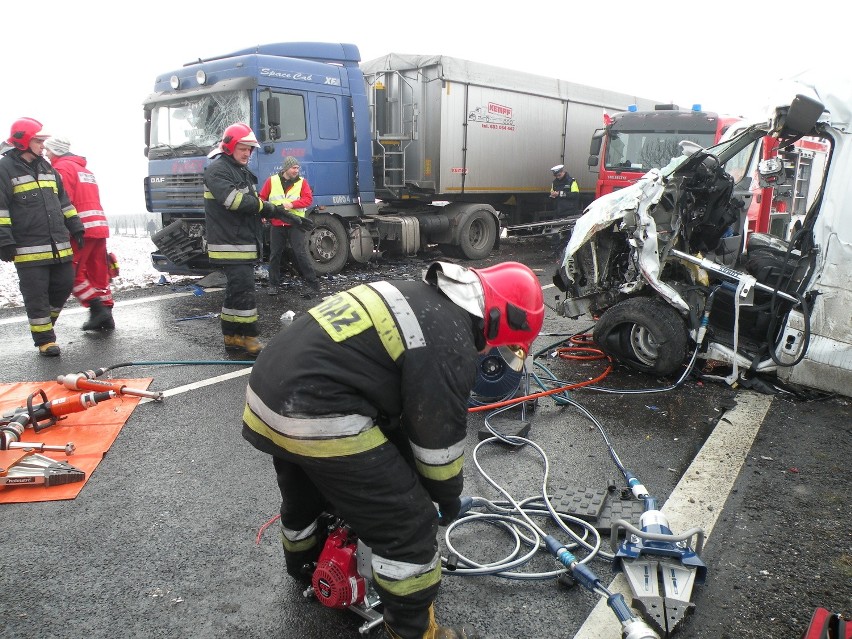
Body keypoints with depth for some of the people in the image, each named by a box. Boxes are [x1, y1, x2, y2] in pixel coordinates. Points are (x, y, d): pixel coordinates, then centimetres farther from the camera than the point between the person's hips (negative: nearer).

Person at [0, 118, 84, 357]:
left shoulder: (47, 168, 17)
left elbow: (63, 201, 24)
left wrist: (75, 228, 19)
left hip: (59, 246, 6)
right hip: (29, 249, -6)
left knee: (63, 286, 10)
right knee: (36, 296, -1)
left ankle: (44, 323, 31)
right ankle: (44, 339, 9)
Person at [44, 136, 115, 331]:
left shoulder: (63, 167, -3)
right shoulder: (84, 169, 24)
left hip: (82, 229, -8)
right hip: (100, 227, 8)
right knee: (98, 273, 10)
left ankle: (96, 308, -10)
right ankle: (106, 317, 11)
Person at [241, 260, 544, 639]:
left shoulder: (419, 298, 16)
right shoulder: (450, 345, -14)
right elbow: (439, 436, -5)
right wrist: (448, 496, 15)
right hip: (318, 419, -10)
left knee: (306, 494, 36)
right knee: (408, 524, 5)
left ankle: (305, 566, 63)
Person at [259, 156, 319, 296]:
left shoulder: (302, 182, 3)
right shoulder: (272, 181, 5)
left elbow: (308, 199, -8)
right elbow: (262, 198, 7)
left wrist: (292, 204, -21)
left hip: (295, 224, -2)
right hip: (276, 224, 2)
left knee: (301, 253, -7)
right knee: (275, 254, 8)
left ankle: (313, 282, -1)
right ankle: (273, 284, 18)